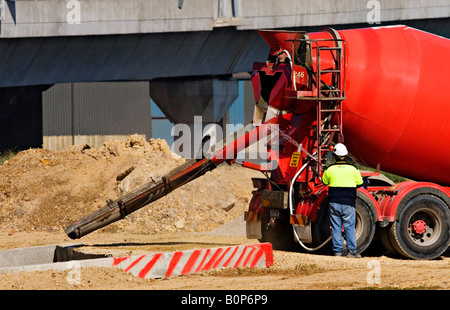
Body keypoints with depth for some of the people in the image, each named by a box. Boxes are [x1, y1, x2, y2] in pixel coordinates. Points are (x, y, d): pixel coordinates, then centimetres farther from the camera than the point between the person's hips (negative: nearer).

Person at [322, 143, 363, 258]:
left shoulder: (330, 169, -2)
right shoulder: (352, 169, -2)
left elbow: (324, 182, 13)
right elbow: (360, 183, 9)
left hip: (334, 202, 0)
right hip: (348, 203, 0)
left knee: (336, 227, 5)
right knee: (349, 227, 3)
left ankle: (337, 251, 3)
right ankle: (352, 251, -1)